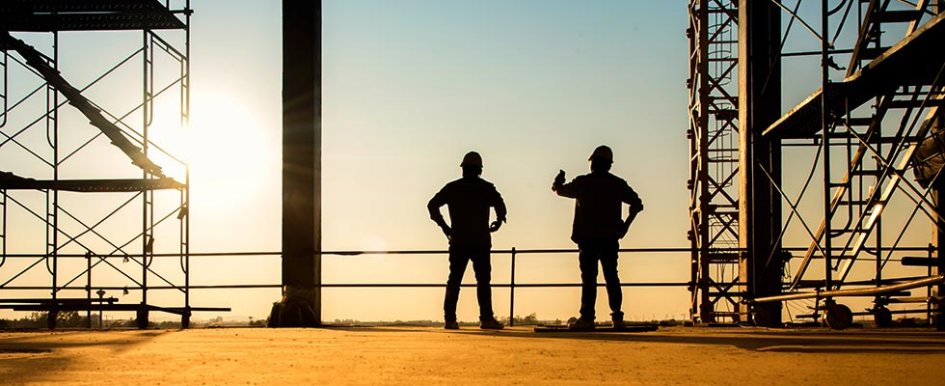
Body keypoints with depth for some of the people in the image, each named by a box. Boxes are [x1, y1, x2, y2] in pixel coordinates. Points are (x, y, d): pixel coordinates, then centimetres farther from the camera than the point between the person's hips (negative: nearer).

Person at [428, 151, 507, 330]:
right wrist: (499, 221, 7)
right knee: (483, 280, 0)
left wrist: (444, 226, 8)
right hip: (480, 241, -2)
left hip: (458, 241, 2)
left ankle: (450, 319, 0)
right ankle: (486, 318, -6)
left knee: (454, 280, 5)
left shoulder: (452, 188, 7)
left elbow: (432, 205, 2)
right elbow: (500, 205, -13)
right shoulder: (486, 188, 1)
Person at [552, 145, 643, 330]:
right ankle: (617, 316, 1)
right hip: (610, 238, 2)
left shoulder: (582, 183, -1)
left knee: (589, 278, -2)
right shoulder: (617, 184, 5)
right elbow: (637, 203, 1)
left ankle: (587, 317, -6)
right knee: (611, 277, 7)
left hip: (587, 238, -2)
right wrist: (626, 224, 7)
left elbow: (560, 190, 15)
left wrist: (559, 180, 36)